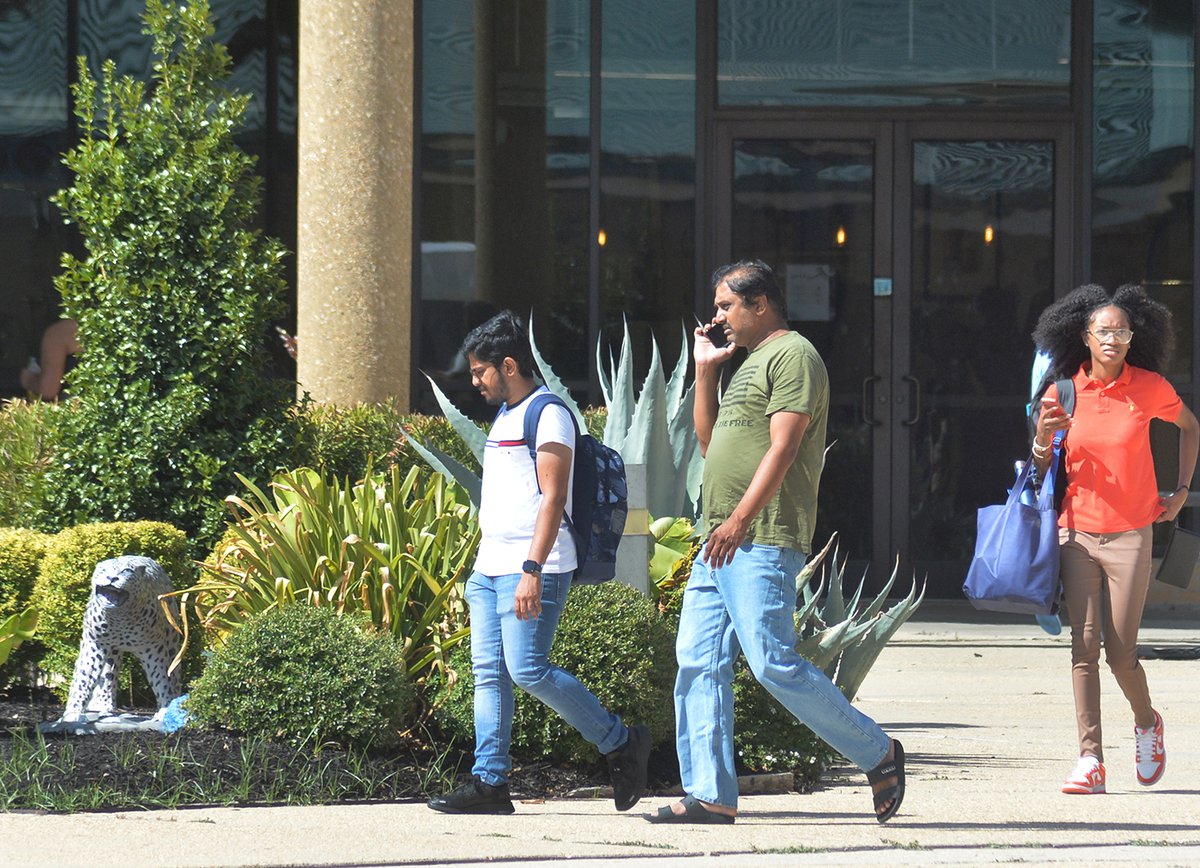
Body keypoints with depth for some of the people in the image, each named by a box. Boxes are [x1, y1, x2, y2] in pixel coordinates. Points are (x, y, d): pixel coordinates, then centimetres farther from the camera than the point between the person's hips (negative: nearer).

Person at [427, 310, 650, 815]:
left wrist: (532, 570, -24)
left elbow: (552, 497, -17)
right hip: (490, 567, 10)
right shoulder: (504, 417, 20)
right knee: (488, 673, 3)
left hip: (532, 570, -10)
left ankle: (622, 744, -2)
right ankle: (489, 782, 2)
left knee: (528, 669, -14)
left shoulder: (548, 414, -9)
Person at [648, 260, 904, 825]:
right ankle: (709, 795, 3)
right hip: (720, 543, 10)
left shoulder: (793, 356, -7)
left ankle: (878, 753, 0)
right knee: (699, 664, 3)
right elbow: (710, 442, 28)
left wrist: (741, 519, -22)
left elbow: (783, 447, -16)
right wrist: (705, 371, 20)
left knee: (774, 663, -12)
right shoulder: (750, 362, 24)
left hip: (762, 543, -10)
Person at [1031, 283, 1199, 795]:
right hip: (1077, 531, 1)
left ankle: (1147, 724, 26)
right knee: (1084, 646, -4)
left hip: (1130, 534, -1)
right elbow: (1041, 470, 8)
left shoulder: (1149, 387, -2)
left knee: (1120, 653, -3)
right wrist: (1043, 439, -14)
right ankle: (1090, 759, -2)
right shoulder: (1064, 391, 1)